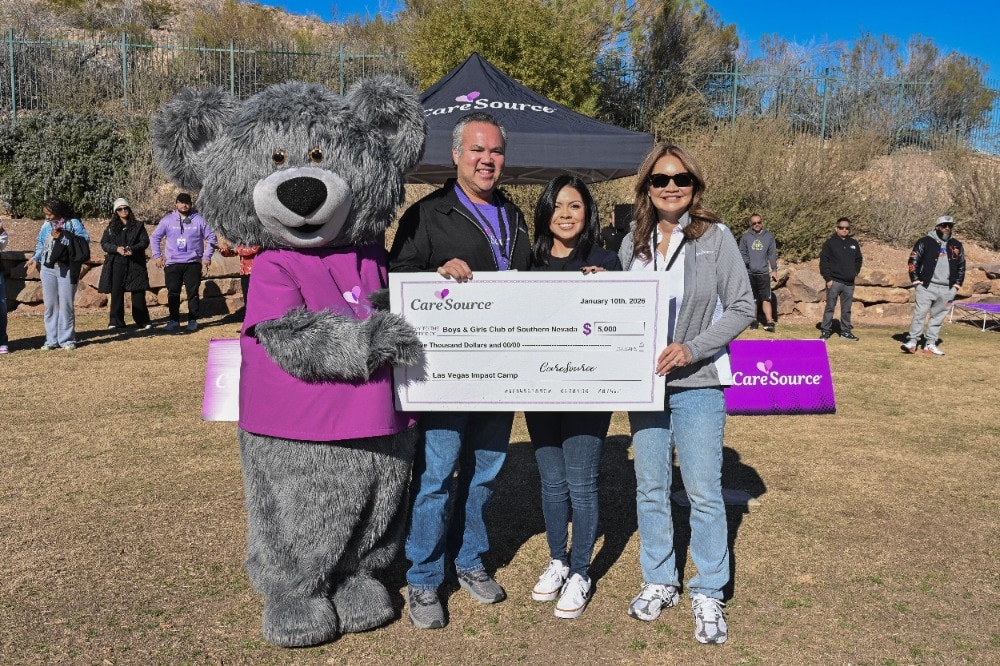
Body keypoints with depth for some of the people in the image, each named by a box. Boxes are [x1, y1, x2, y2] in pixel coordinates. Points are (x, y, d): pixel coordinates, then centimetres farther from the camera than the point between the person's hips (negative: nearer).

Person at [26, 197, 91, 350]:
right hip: (48, 269, 4)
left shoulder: (73, 223, -3)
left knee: (66, 305, -1)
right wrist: (35, 258, 0)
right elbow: (40, 243, 15)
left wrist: (64, 237, -17)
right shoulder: (46, 225, 10)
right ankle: (51, 339, 13)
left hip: (67, 269, -4)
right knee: (50, 305, 6)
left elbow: (85, 241, -12)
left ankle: (67, 339, 9)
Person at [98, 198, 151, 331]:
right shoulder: (111, 227, 12)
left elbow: (145, 241, 0)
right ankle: (116, 323, 3)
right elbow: (104, 243, 7)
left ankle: (142, 322, 8)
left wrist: (132, 249, -17)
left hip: (135, 264, -1)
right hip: (116, 264, 1)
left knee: (138, 293, 0)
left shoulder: (138, 226, 9)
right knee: (116, 294, -1)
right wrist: (116, 248, -13)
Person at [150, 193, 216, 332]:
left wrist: (207, 256, 0)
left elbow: (211, 237, 6)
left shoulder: (198, 219, 1)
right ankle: (174, 320, 12)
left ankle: (193, 320, 9)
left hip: (193, 263, -1)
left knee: (193, 293, 2)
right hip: (172, 264, 1)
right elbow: (155, 237, 11)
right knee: (173, 293, 3)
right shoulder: (168, 220, 4)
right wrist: (157, 255, 4)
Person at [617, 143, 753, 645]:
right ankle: (659, 583, 28)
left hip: (698, 383, -3)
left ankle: (708, 594, 18)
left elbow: (742, 307, -6)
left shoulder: (715, 236, -5)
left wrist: (693, 348, -17)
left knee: (703, 490, 1)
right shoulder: (633, 244, 5)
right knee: (650, 488, 12)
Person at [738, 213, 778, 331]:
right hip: (749, 273, 1)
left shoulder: (769, 236, 6)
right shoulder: (745, 237, 5)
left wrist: (774, 269, 1)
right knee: (752, 298, 9)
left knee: (766, 299, -8)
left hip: (764, 273, -1)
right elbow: (742, 253, 4)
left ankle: (769, 322, -11)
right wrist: (746, 262, -14)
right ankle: (753, 320, 18)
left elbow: (773, 254, 7)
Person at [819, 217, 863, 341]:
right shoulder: (830, 243, -2)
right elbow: (823, 261, -6)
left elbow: (858, 260, 22)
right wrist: (828, 278, -11)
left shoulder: (854, 243, 12)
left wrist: (855, 272, 8)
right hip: (834, 282, -4)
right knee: (830, 307, -1)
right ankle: (825, 331, 4)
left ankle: (846, 331, 16)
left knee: (846, 309, 9)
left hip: (849, 283, 4)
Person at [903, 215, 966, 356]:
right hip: (926, 286, -4)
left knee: (938, 317, 7)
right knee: (920, 313, -9)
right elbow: (913, 261, 1)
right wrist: (916, 281, -6)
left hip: (947, 290, 4)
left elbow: (961, 267, 19)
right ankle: (912, 342, -5)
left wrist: (956, 285, 10)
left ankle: (930, 344, 13)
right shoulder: (925, 242, 0)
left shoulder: (957, 245, 12)